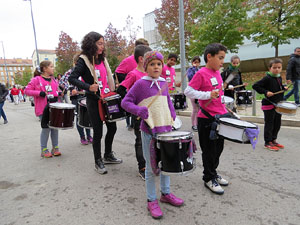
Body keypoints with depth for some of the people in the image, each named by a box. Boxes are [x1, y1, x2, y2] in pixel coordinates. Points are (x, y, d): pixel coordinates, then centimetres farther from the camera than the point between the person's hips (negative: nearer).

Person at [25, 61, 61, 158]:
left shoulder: (54, 79, 12)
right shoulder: (37, 79, -5)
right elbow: (27, 90, -6)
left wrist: (57, 95, 2)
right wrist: (39, 93, -17)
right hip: (43, 108, -5)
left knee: (55, 127, 8)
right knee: (46, 128, -3)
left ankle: (55, 148, 21)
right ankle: (43, 150, 13)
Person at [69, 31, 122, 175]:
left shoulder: (102, 59, 12)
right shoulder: (83, 60, -9)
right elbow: (72, 78, -17)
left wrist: (113, 90, 11)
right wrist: (88, 87, -29)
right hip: (94, 101, -7)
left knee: (112, 127, 13)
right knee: (98, 132, 1)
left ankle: (108, 155, 33)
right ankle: (98, 162, 20)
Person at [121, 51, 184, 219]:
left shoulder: (164, 83, 8)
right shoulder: (141, 84, -8)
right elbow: (125, 102, -8)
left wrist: (173, 114, 9)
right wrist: (139, 110, -25)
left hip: (166, 129, 6)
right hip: (149, 131, -6)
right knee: (151, 168, 5)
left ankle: (166, 193, 38)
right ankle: (152, 201, 24)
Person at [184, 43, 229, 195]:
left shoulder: (217, 73, 10)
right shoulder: (201, 73, -14)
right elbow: (188, 91, -17)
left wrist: (225, 111, 17)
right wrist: (208, 95, -24)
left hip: (220, 117, 8)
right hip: (207, 119, -8)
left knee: (218, 148, 18)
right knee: (209, 150, 6)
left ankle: (213, 173, 37)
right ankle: (209, 178, 24)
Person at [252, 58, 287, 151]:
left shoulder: (279, 78, 9)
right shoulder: (267, 78, -15)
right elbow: (255, 86, -19)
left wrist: (283, 87, 6)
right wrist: (265, 92, -24)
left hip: (278, 105, 8)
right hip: (269, 105, -8)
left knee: (277, 124, 14)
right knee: (269, 124, -1)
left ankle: (273, 140, 30)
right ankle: (268, 142, 10)